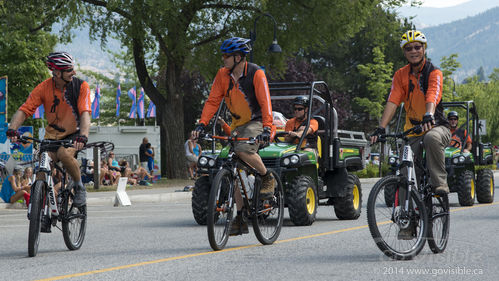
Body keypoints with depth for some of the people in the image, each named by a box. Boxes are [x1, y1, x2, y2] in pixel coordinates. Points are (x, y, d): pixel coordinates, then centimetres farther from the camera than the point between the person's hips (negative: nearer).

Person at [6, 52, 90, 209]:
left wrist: (83, 136, -43)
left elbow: (85, 113, -25)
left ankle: (80, 188, -10)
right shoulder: (43, 88, -10)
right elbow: (24, 110, -16)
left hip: (74, 134, -2)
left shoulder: (80, 86, -14)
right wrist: (12, 129, -35)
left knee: (64, 154, -33)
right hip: (53, 135, 3)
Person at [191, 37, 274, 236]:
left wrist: (266, 128, -35)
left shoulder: (256, 73, -16)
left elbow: (265, 102, -23)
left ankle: (267, 177, -7)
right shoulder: (223, 74, -1)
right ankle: (241, 217, 9)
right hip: (238, 125, 6)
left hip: (257, 122, -6)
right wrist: (202, 124, -14)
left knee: (243, 151, -35)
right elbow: (213, 100, -2)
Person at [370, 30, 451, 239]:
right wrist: (381, 128, -24)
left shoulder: (433, 73, -8)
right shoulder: (401, 75, 2)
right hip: (413, 131, 4)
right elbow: (392, 102, -10)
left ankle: (439, 182, -26)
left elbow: (432, 96, -28)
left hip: (436, 126, -3)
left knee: (432, 138, -40)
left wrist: (428, 116, -48)